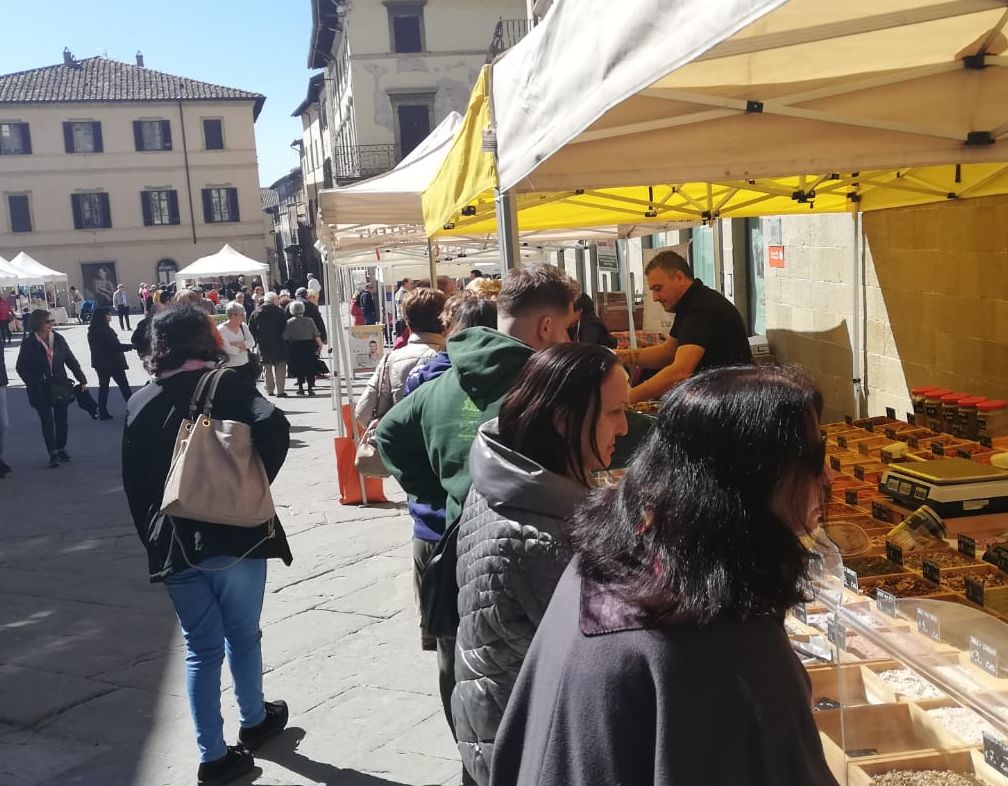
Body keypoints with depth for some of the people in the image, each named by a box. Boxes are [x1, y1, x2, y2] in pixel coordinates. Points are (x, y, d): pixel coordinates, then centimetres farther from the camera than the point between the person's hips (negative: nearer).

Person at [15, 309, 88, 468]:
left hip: (60, 387, 3)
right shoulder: (28, 343, -8)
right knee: (47, 421, -2)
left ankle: (61, 449, 25)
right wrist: (33, 385, -8)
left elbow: (71, 360, 4)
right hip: (41, 391, -3)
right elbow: (21, 367, -1)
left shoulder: (58, 339, -1)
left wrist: (81, 379, -2)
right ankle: (53, 454, 4)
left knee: (61, 419, 9)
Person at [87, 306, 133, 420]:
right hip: (113, 363, -7)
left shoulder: (92, 331, 4)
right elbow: (117, 346, -20)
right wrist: (132, 346, -11)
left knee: (103, 387, 12)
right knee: (124, 386, 4)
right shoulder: (105, 330, -21)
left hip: (100, 363, 7)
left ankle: (102, 412, 10)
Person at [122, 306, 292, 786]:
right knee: (243, 636, 17)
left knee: (201, 648, 10)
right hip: (235, 535, -2)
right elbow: (274, 428, -23)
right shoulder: (226, 386, -5)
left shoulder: (141, 402, 5)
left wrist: (153, 539, 16)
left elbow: (134, 483, 7)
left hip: (173, 544, 2)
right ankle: (254, 720, 36)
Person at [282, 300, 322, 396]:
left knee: (299, 367, 9)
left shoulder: (289, 322, -5)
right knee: (310, 367, 6)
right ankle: (310, 388, 5)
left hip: (296, 347, -1)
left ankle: (300, 388, 9)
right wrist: (320, 344, 10)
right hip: (309, 345, 1)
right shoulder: (309, 321, -1)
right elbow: (316, 335, -1)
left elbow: (285, 338, -9)